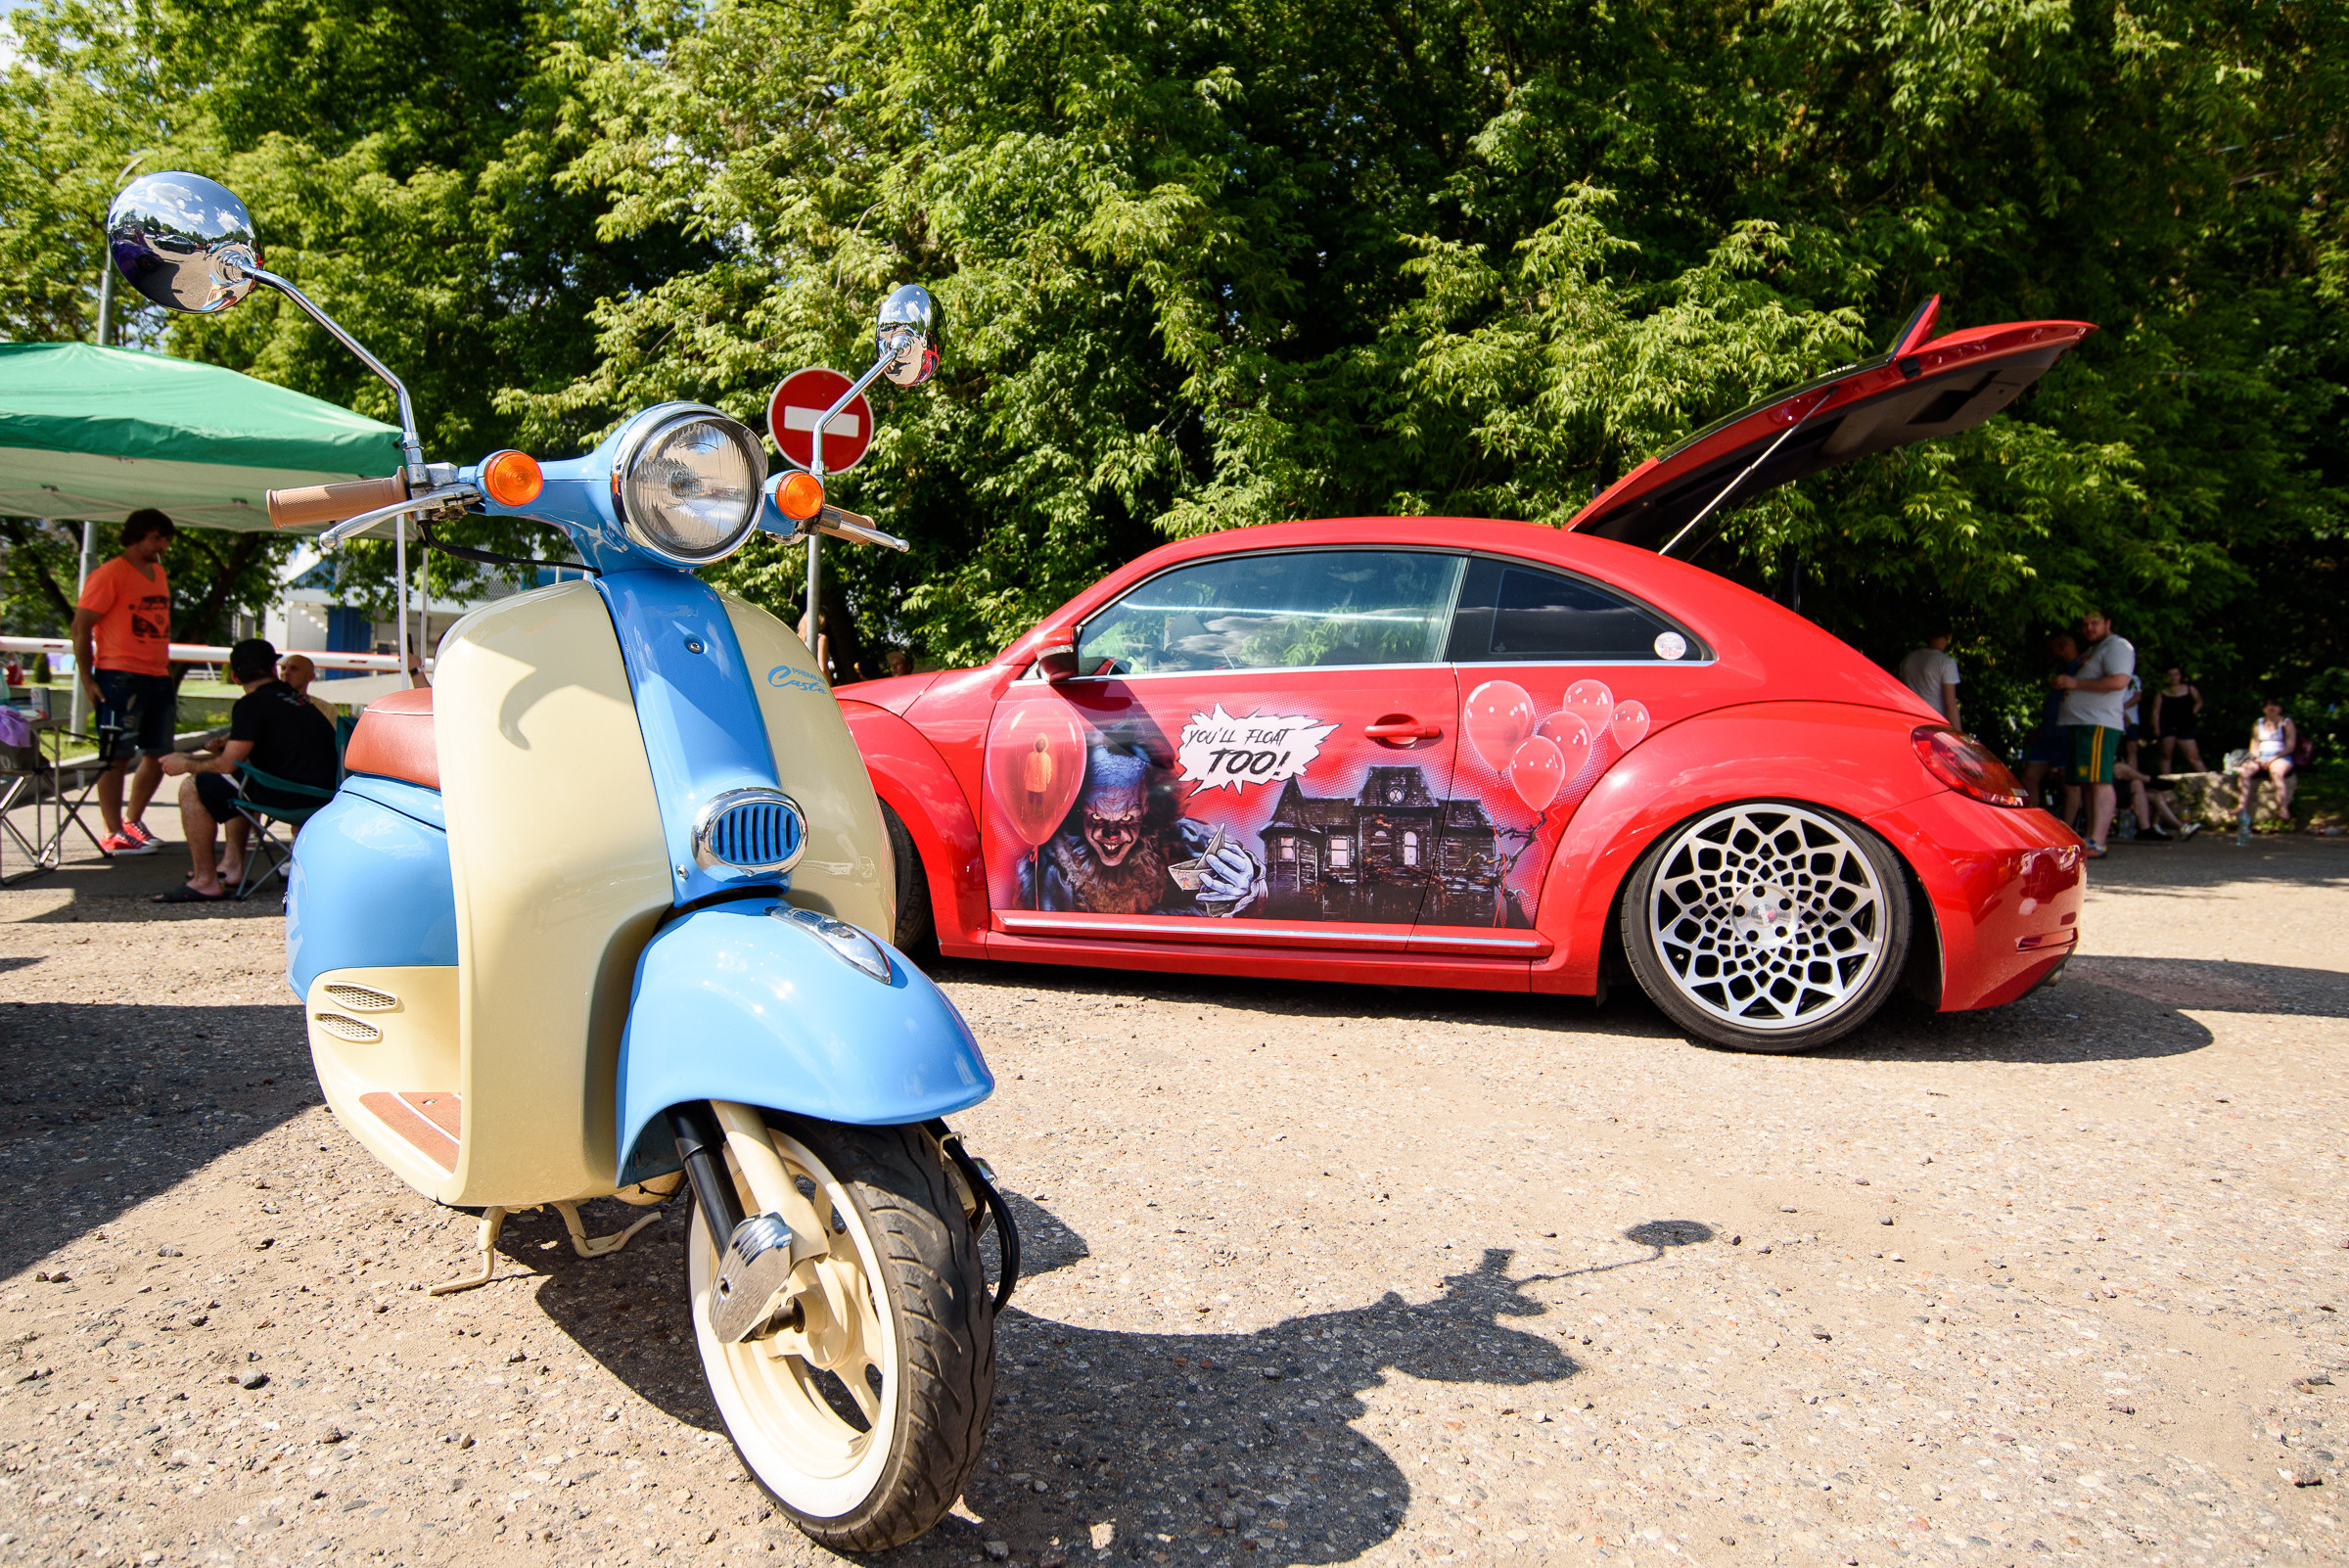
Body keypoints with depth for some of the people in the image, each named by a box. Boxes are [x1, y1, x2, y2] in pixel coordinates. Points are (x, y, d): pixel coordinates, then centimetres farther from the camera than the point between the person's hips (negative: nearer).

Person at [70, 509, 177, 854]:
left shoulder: (160, 574, 17)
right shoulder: (110, 574, -7)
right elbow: (80, 626, -8)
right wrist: (87, 679, -12)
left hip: (158, 677, 8)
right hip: (120, 676, -8)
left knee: (160, 755, 10)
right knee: (116, 756, -3)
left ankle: (131, 820, 26)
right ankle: (113, 833, 2)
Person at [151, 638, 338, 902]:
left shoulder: (253, 704, -10)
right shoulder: (296, 698, 16)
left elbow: (227, 764, -10)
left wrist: (185, 764, 7)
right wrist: (229, 744, 31)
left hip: (291, 798, -9)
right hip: (321, 791, 9)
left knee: (192, 789, -3)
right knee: (239, 780, 33)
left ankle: (205, 882, 0)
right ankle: (233, 865, 32)